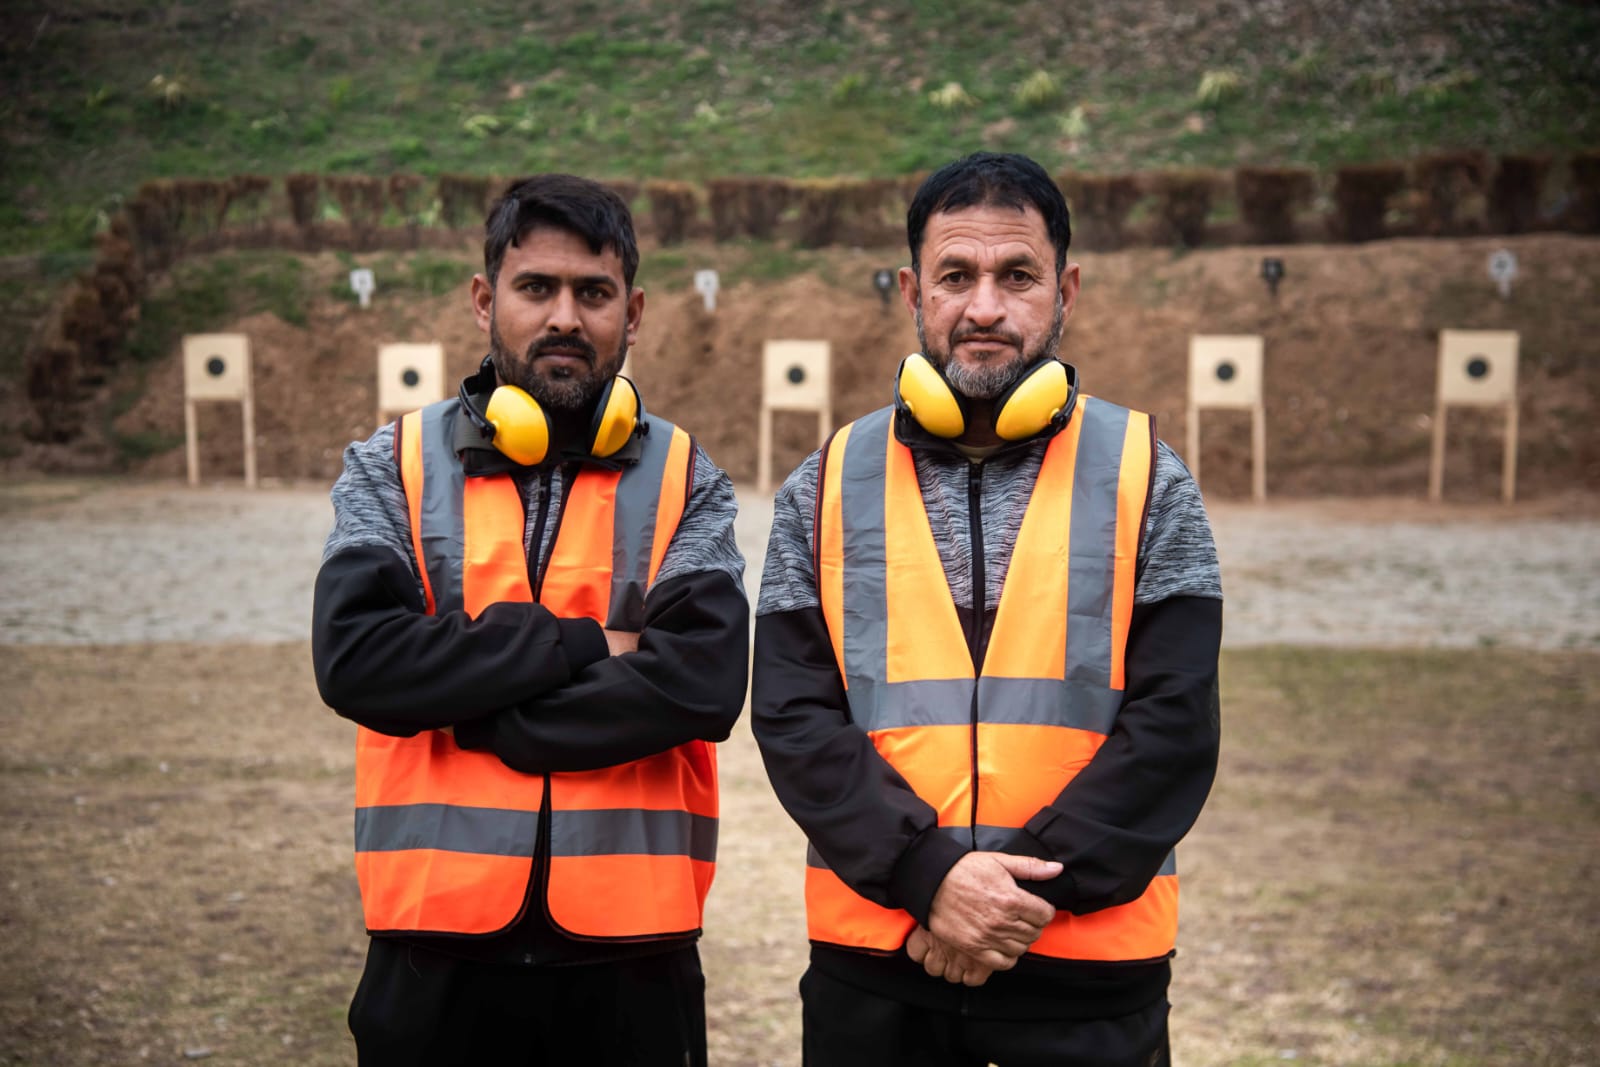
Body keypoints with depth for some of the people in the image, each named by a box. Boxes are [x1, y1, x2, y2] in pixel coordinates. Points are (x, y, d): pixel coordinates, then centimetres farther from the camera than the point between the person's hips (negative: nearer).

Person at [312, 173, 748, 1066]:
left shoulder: (686, 482, 4)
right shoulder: (394, 467, 5)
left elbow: (704, 683, -12)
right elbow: (354, 659, -11)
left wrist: (465, 707, -12)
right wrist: (582, 644, -13)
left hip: (631, 951, 0)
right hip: (437, 939, 0)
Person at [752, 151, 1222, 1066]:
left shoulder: (1148, 484, 1)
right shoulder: (827, 491, 4)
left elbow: (1174, 726, -5)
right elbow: (793, 718, -3)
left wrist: (1033, 891, -14)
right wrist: (928, 875, -15)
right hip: (871, 967, 1)